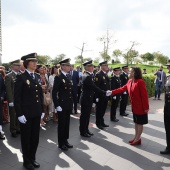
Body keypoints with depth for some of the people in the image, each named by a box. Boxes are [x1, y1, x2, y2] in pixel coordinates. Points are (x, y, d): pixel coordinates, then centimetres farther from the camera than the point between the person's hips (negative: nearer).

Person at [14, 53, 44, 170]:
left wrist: (42, 110, 10)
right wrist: (20, 114, -16)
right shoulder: (21, 78, -10)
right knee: (26, 138, 10)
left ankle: (33, 158, 34)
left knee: (35, 137, 15)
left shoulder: (37, 77, 9)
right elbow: (17, 97, -13)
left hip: (37, 113, 6)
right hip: (26, 113, -5)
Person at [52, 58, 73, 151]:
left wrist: (72, 102, 12)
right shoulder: (58, 77, -13)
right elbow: (54, 92, -15)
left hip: (69, 104, 7)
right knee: (62, 124, 6)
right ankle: (61, 143, 21)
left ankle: (65, 140, 30)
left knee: (67, 123, 15)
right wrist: (57, 105, -18)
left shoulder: (68, 76, 10)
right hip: (62, 105, -7)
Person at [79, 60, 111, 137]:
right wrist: (105, 93, -23)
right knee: (84, 115, 3)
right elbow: (94, 87, -25)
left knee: (87, 115, 17)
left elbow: (93, 87, 12)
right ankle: (82, 131, 16)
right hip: (86, 99, -9)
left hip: (88, 98, 9)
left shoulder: (88, 75, 10)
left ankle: (86, 129, 29)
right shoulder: (87, 76, -22)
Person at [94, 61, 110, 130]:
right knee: (99, 110, 6)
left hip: (105, 96, 8)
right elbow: (96, 86, -19)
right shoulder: (98, 74, -15)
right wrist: (97, 97, -20)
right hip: (100, 96, -8)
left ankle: (102, 122, 30)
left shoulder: (105, 74, 12)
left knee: (103, 110, 16)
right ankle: (98, 123, 20)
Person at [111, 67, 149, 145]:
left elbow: (144, 95, -21)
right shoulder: (130, 81, 4)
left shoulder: (140, 82, -21)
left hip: (140, 107, -8)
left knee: (140, 123, 5)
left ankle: (138, 139, 17)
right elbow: (122, 89, 9)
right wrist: (112, 92, 3)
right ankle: (136, 137, 28)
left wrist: (146, 107, -19)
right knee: (136, 122, 16)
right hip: (134, 106, 8)